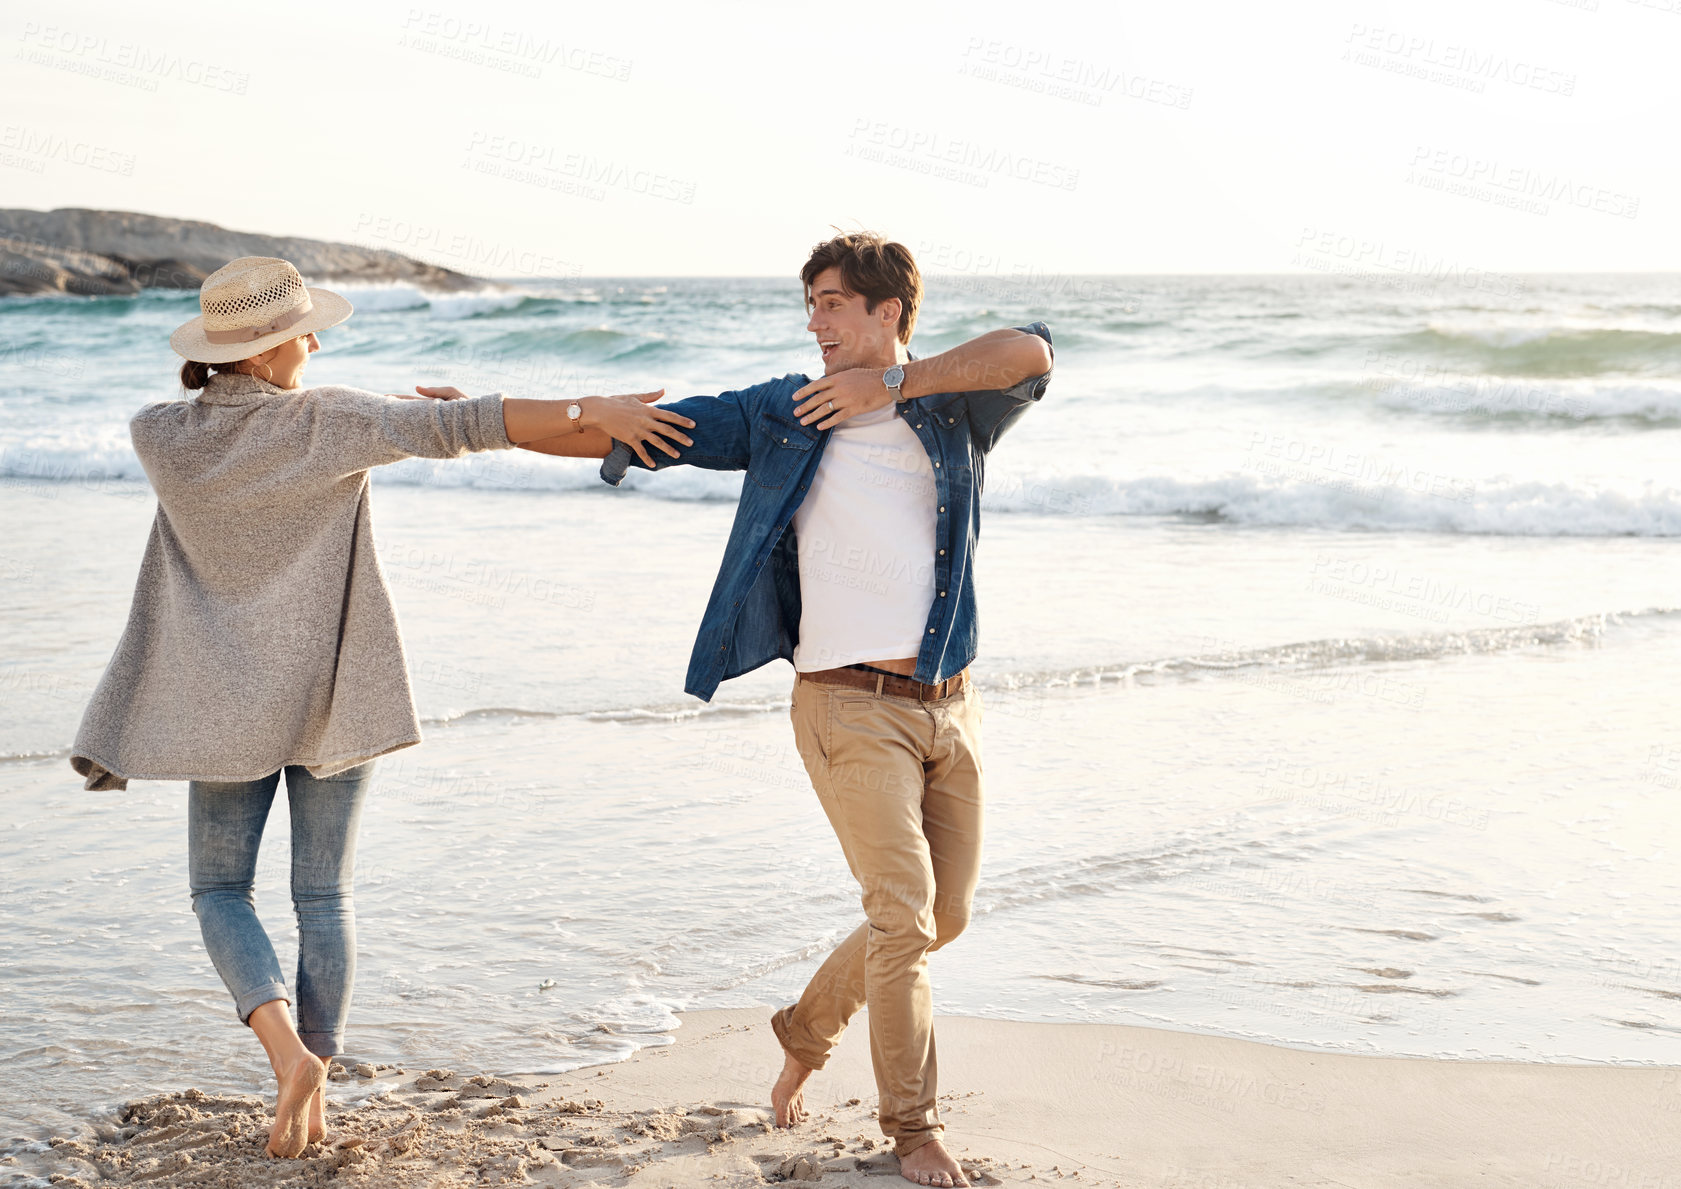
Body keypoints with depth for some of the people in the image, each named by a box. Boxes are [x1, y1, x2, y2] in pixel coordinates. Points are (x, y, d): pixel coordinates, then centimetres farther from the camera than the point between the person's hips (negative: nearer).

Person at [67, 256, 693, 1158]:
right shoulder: (332, 423, -14)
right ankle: (312, 1089, 13)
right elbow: (464, 425, -18)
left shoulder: (157, 436, -6)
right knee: (324, 897, 10)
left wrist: (386, 405, 6)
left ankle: (286, 1048, -11)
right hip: (329, 694, -1)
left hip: (231, 699, 1)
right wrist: (592, 413, -17)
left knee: (220, 890, 12)